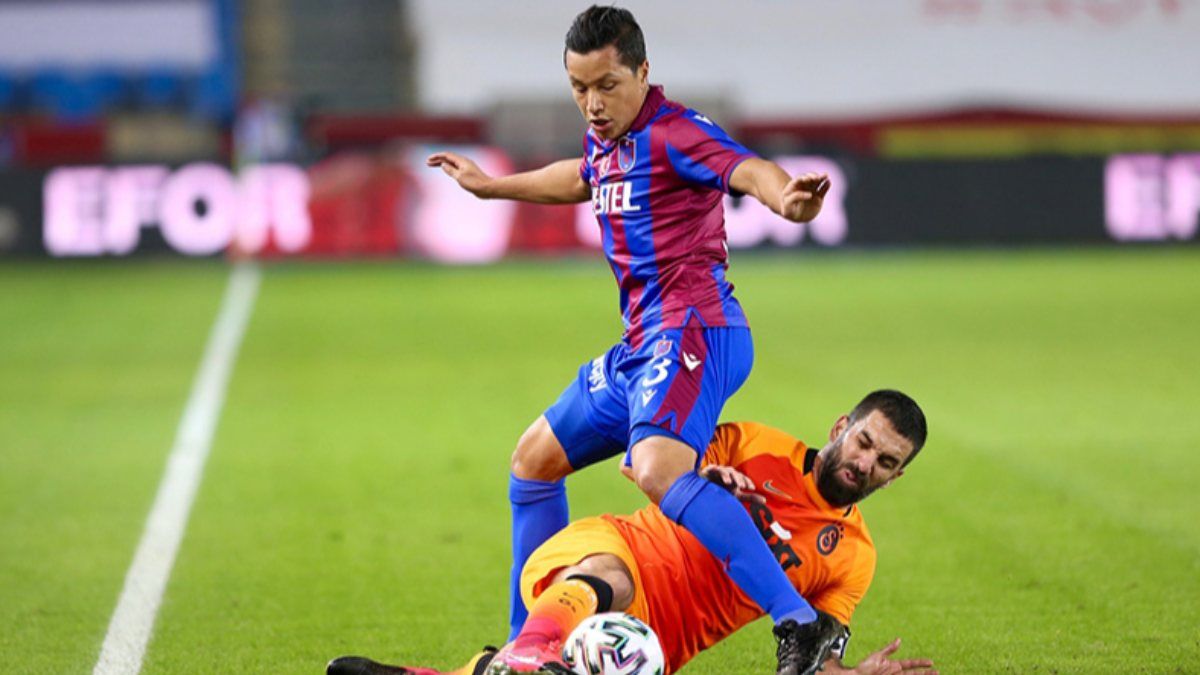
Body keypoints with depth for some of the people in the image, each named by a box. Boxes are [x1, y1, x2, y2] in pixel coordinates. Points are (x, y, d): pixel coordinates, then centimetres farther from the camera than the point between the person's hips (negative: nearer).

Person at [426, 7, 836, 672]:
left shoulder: (672, 132, -13)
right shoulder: (605, 142, 14)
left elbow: (748, 168, -33)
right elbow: (582, 179, 40)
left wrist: (785, 198, -56)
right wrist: (490, 185, 53)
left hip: (693, 334, -10)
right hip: (642, 344, 10)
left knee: (656, 468, -35)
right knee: (534, 461, 21)